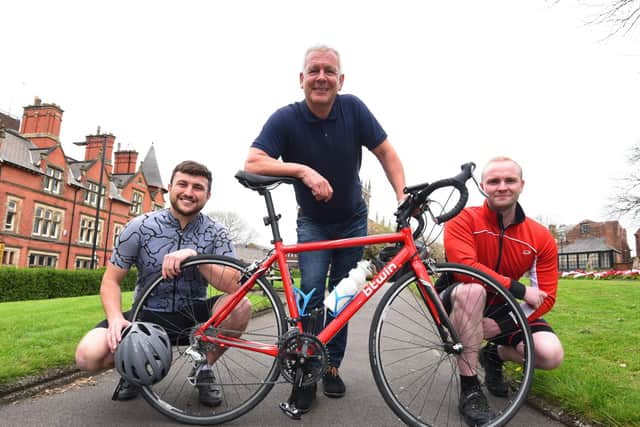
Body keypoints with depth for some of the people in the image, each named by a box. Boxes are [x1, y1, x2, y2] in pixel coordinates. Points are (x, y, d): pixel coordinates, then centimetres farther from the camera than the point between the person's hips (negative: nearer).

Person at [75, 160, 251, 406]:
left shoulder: (216, 234, -8)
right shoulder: (140, 227, -8)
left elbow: (235, 286, -21)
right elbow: (111, 280, -4)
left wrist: (193, 256, -33)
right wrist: (116, 318, -23)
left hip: (192, 317, 1)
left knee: (240, 306, -27)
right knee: (88, 355, -25)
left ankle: (204, 369, 0)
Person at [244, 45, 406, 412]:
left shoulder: (353, 108, -15)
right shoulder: (286, 118, -20)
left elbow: (386, 152, -10)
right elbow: (253, 163, -29)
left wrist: (403, 197, -22)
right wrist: (303, 170, -40)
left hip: (353, 220, 2)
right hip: (313, 223, -2)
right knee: (311, 294, -13)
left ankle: (332, 366, 25)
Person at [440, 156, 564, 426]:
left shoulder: (541, 238, -8)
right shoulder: (463, 221, -19)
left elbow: (546, 298, -8)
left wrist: (503, 325, -20)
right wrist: (520, 289, -30)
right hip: (460, 304, -3)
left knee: (551, 355, -21)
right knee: (472, 290, -38)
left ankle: (495, 355, 15)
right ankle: (469, 388, -24)